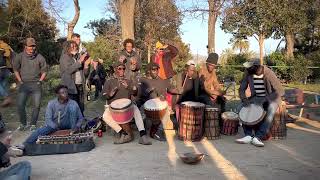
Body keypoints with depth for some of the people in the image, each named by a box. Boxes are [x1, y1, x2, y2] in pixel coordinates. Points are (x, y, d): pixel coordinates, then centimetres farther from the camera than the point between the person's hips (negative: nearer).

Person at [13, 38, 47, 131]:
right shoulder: (19, 57, 2)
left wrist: (39, 81, 1)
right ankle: (23, 123, 16)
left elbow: (44, 71, 7)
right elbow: (15, 69, 11)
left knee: (37, 105, -2)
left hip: (36, 85, 0)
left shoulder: (39, 57, 0)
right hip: (24, 84, 1)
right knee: (20, 105, -5)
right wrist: (20, 81, 3)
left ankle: (33, 124, 15)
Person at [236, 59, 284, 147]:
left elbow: (280, 92, -24)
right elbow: (242, 89, -4)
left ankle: (258, 137, -30)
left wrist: (264, 99, -33)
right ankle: (248, 135, -19)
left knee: (271, 110, -34)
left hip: (270, 98, -4)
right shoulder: (248, 73, -12)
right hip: (256, 98, 5)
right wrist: (244, 99, -23)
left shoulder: (269, 74, -24)